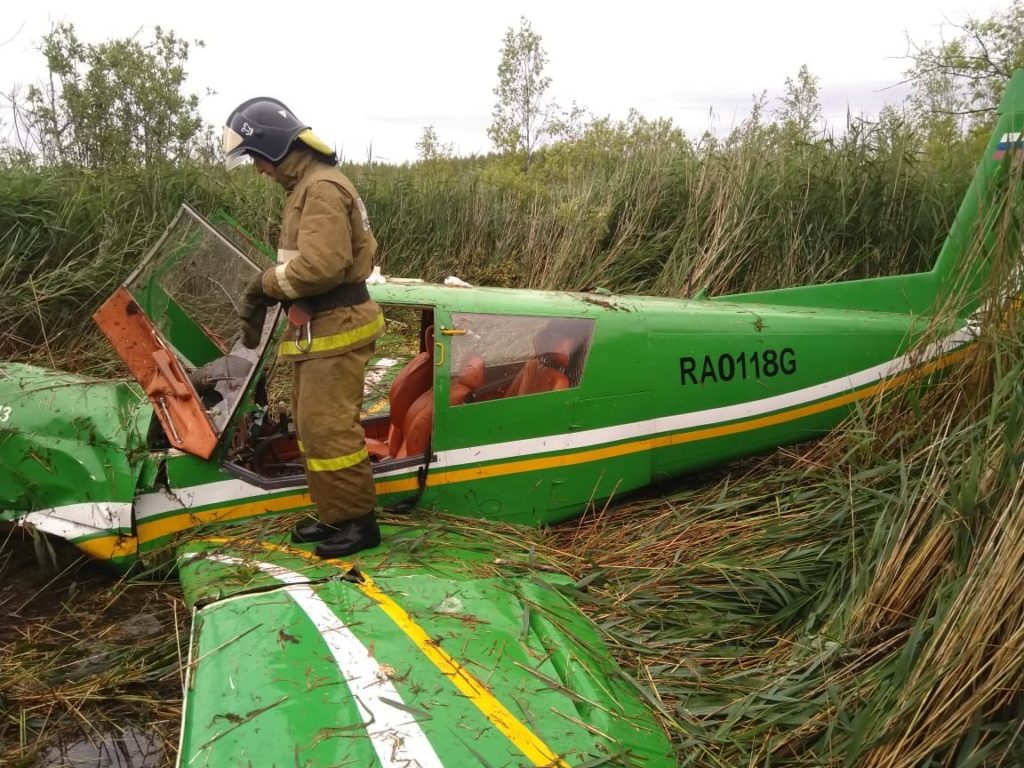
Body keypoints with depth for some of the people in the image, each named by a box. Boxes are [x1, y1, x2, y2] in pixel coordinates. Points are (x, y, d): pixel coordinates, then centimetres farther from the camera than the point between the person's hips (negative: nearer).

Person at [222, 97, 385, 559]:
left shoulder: (322, 187, -17)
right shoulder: (306, 184, 16)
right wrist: (269, 289, 3)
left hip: (335, 328, -11)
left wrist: (266, 283, -12)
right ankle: (334, 513, 26)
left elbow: (320, 266, -27)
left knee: (328, 428, -6)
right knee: (312, 426, 15)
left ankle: (358, 521, 7)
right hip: (317, 326, 11)